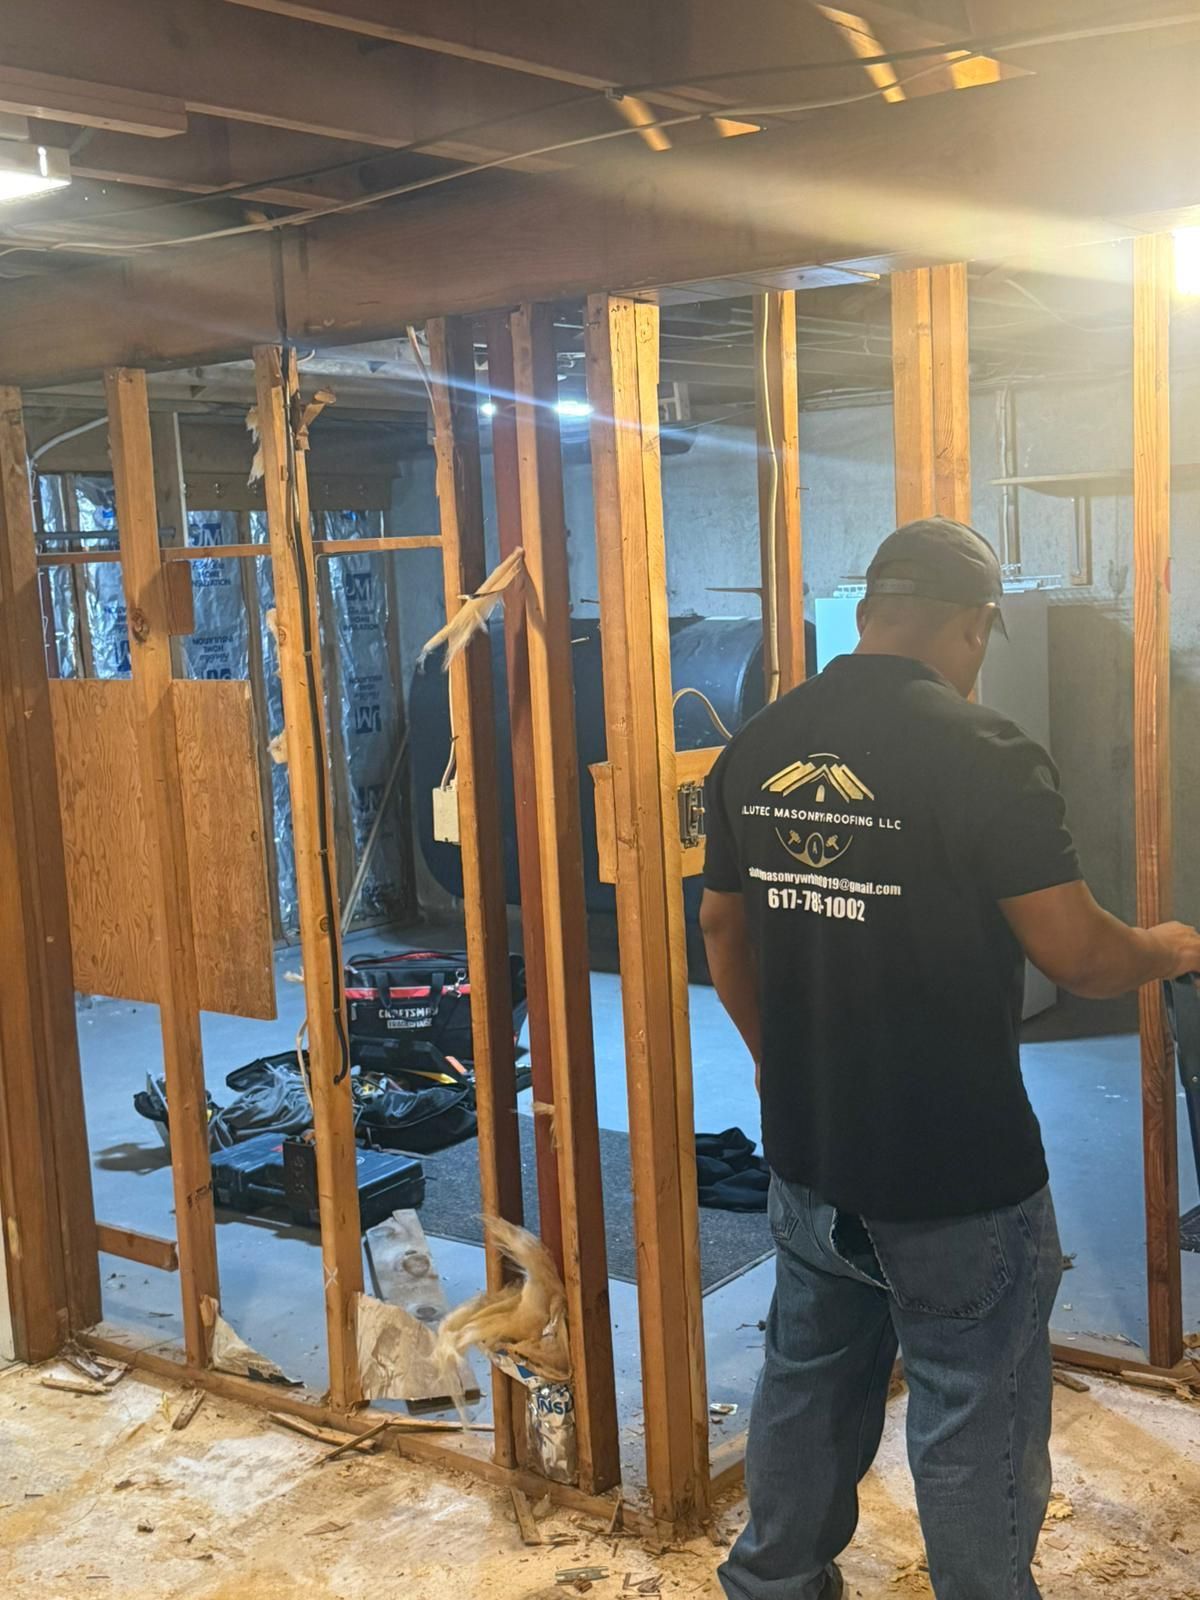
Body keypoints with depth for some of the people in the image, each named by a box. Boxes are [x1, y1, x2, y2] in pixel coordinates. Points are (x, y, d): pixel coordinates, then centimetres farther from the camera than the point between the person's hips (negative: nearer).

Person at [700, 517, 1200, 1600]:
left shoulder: (756, 750, 1)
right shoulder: (983, 753, -19)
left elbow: (722, 924, 11)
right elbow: (1075, 952, -18)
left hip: (808, 1151, 7)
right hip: (956, 1170, -6)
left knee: (809, 1379, 23)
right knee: (974, 1417, 10)